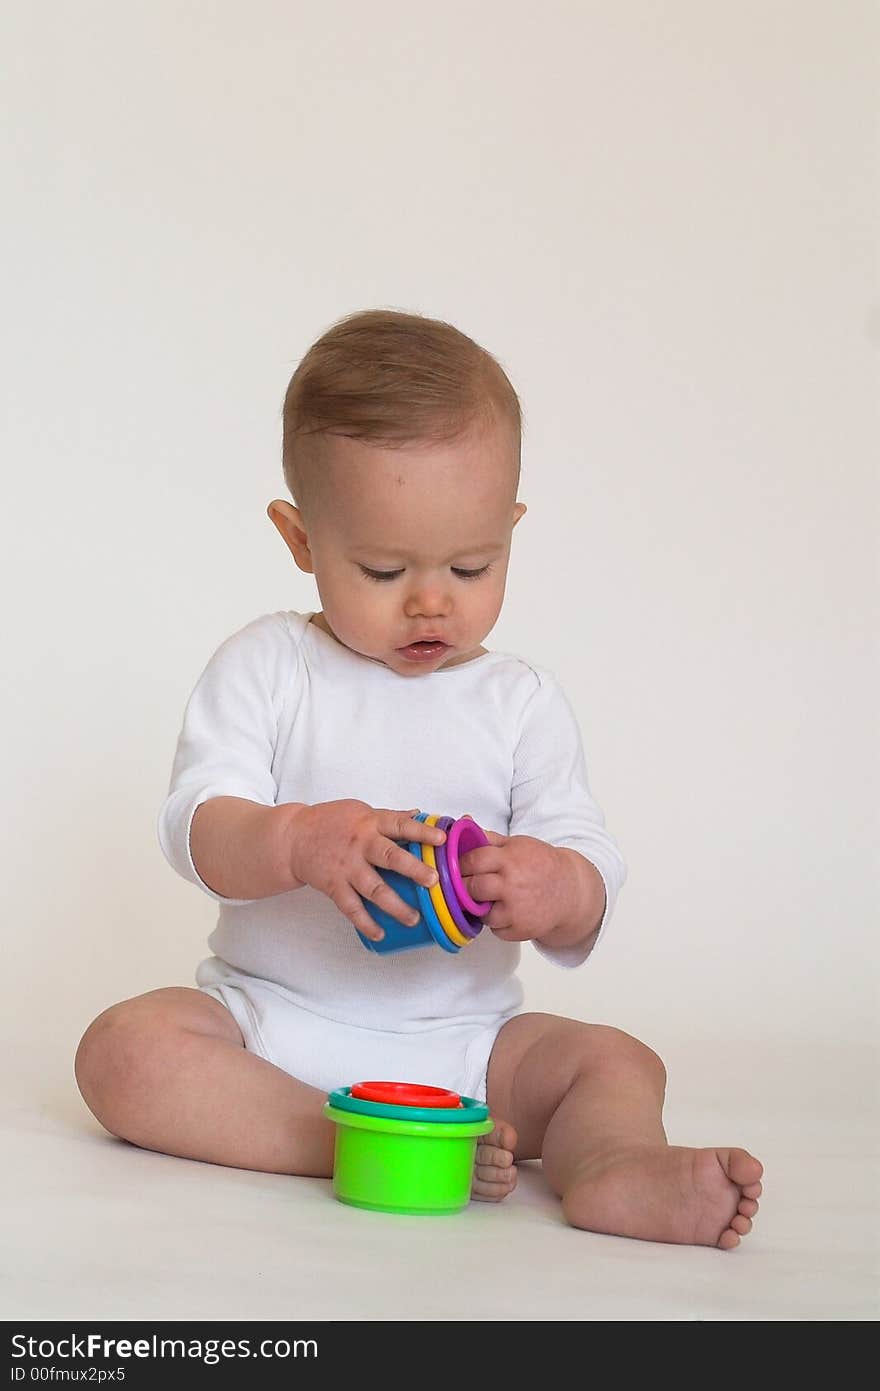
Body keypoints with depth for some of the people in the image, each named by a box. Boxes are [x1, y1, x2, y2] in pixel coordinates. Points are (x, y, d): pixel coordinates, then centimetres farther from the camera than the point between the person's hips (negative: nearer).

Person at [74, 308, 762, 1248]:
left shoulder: (523, 703, 4)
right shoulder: (264, 667, 0)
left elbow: (589, 875, -1)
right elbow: (196, 829, -10)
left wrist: (559, 894, -28)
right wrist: (297, 844, -33)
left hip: (457, 1033, 1)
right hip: (268, 1016, -1)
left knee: (617, 1063, -18)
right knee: (124, 1052, -26)